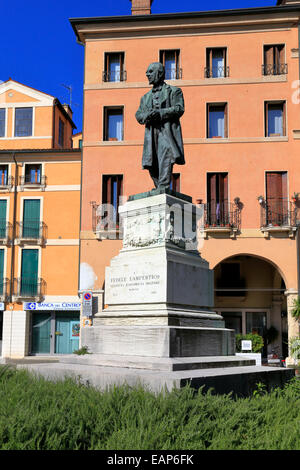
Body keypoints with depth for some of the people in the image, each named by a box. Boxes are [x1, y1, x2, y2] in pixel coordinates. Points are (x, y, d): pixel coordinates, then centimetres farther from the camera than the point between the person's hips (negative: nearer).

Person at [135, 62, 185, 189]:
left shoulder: (173, 91, 12)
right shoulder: (146, 97, 28)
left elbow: (179, 109, -4)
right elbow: (138, 115, 16)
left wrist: (160, 113, -16)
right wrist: (146, 116, -8)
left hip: (167, 132, -5)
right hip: (151, 134, 6)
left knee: (165, 161, -18)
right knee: (152, 166, -1)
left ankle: (163, 190, -24)